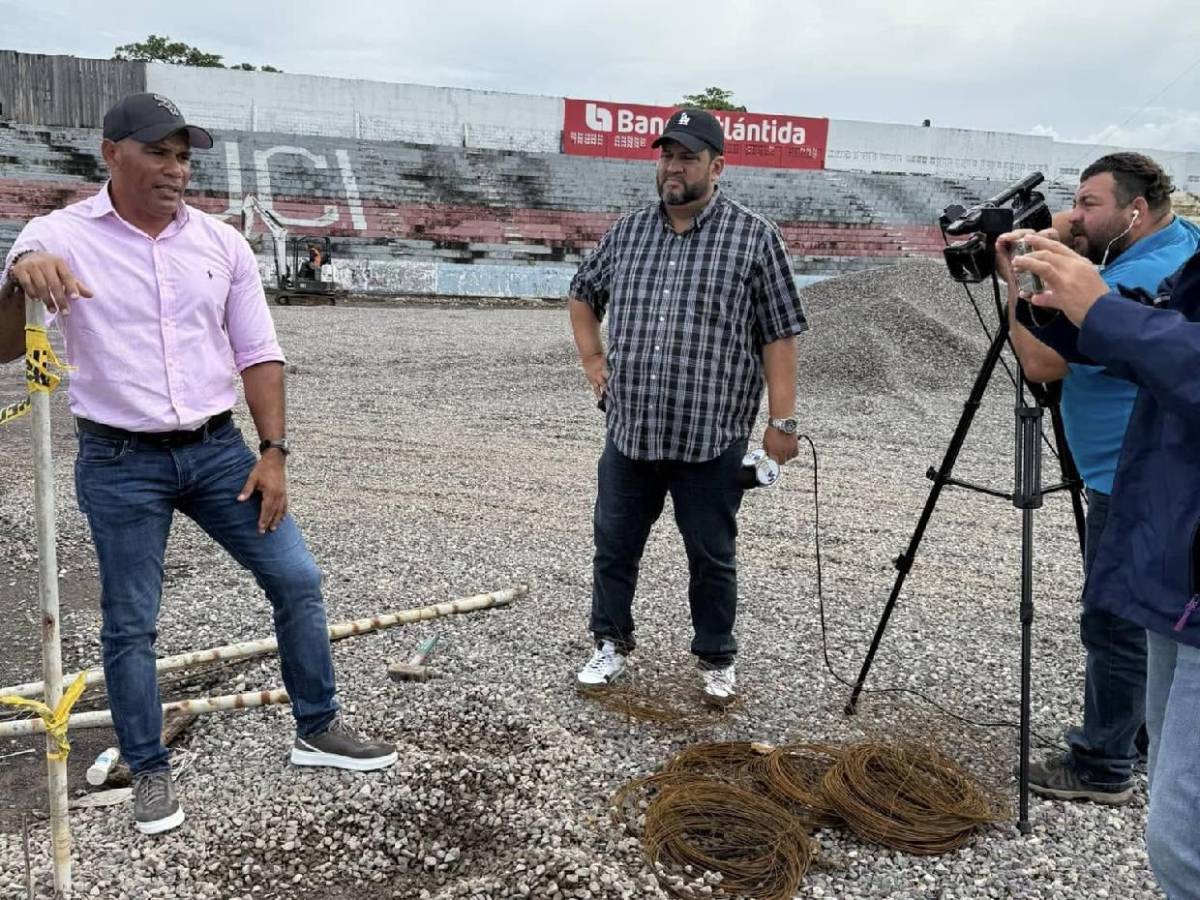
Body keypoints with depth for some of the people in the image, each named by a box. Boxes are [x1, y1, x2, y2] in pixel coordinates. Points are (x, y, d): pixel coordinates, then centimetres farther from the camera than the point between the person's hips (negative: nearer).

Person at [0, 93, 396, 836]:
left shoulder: (222, 243, 2)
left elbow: (259, 354, 5)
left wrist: (274, 454, -2)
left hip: (217, 449, 3)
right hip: (120, 464, -3)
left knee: (297, 579, 2)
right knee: (130, 624, 6)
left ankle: (318, 730, 20)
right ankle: (150, 770, 26)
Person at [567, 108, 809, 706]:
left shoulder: (753, 238, -3)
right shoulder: (627, 232, 9)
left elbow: (778, 335, -5)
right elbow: (582, 294, 24)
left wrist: (781, 421, -9)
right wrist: (593, 361, 12)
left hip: (711, 437, -3)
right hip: (629, 430, 4)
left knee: (712, 557, 9)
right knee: (614, 545, 13)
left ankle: (716, 661, 27)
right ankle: (611, 644, 32)